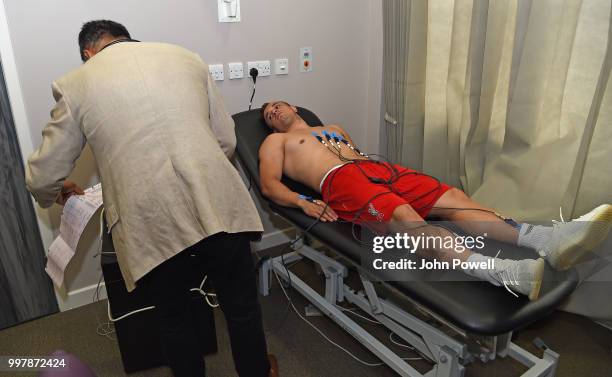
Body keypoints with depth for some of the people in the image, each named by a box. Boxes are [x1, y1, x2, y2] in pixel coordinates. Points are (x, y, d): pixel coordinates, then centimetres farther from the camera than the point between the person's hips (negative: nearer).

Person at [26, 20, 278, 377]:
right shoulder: (187, 57, 14)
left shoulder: (75, 84, 9)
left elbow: (42, 178, 12)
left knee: (175, 318, 25)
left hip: (155, 224, -1)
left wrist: (59, 191, 35)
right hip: (219, 209, 2)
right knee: (243, 307, 23)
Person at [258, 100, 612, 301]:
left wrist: (380, 169, 13)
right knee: (406, 219, -36)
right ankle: (505, 272, -58)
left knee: (452, 197, -18)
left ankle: (548, 240, -34)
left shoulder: (333, 128, 39)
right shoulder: (276, 141, 22)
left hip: (380, 167, 7)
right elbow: (269, 184, 7)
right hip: (341, 180, -7)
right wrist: (303, 202, -13)